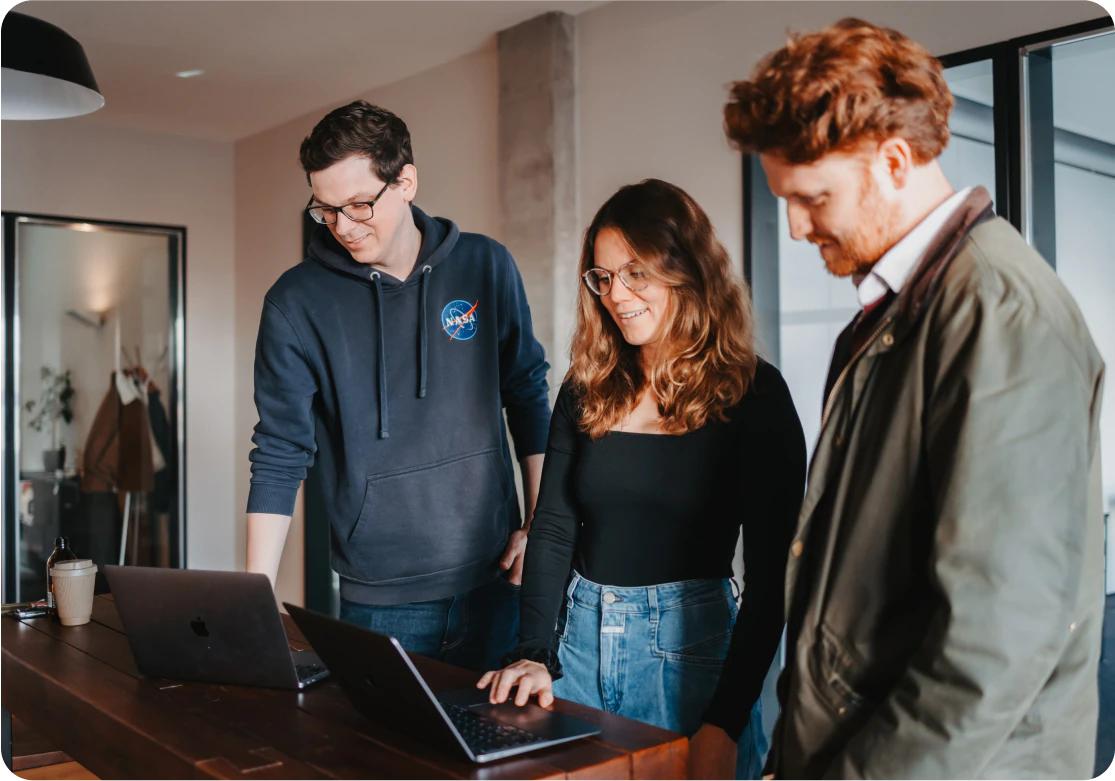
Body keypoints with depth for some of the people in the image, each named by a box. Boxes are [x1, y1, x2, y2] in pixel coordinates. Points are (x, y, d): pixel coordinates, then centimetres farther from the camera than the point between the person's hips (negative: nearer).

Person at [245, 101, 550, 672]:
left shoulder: (486, 267, -2)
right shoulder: (296, 302, -7)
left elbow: (528, 398, 7)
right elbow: (279, 455, -5)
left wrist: (540, 527, 3)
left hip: (495, 580, 2)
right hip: (379, 598, -1)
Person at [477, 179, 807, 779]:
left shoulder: (752, 394, -9)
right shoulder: (586, 391, 5)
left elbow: (770, 573, -10)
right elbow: (552, 529, 1)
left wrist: (726, 722, -15)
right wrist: (533, 654, -13)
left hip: (689, 645, -4)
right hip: (579, 638, 4)